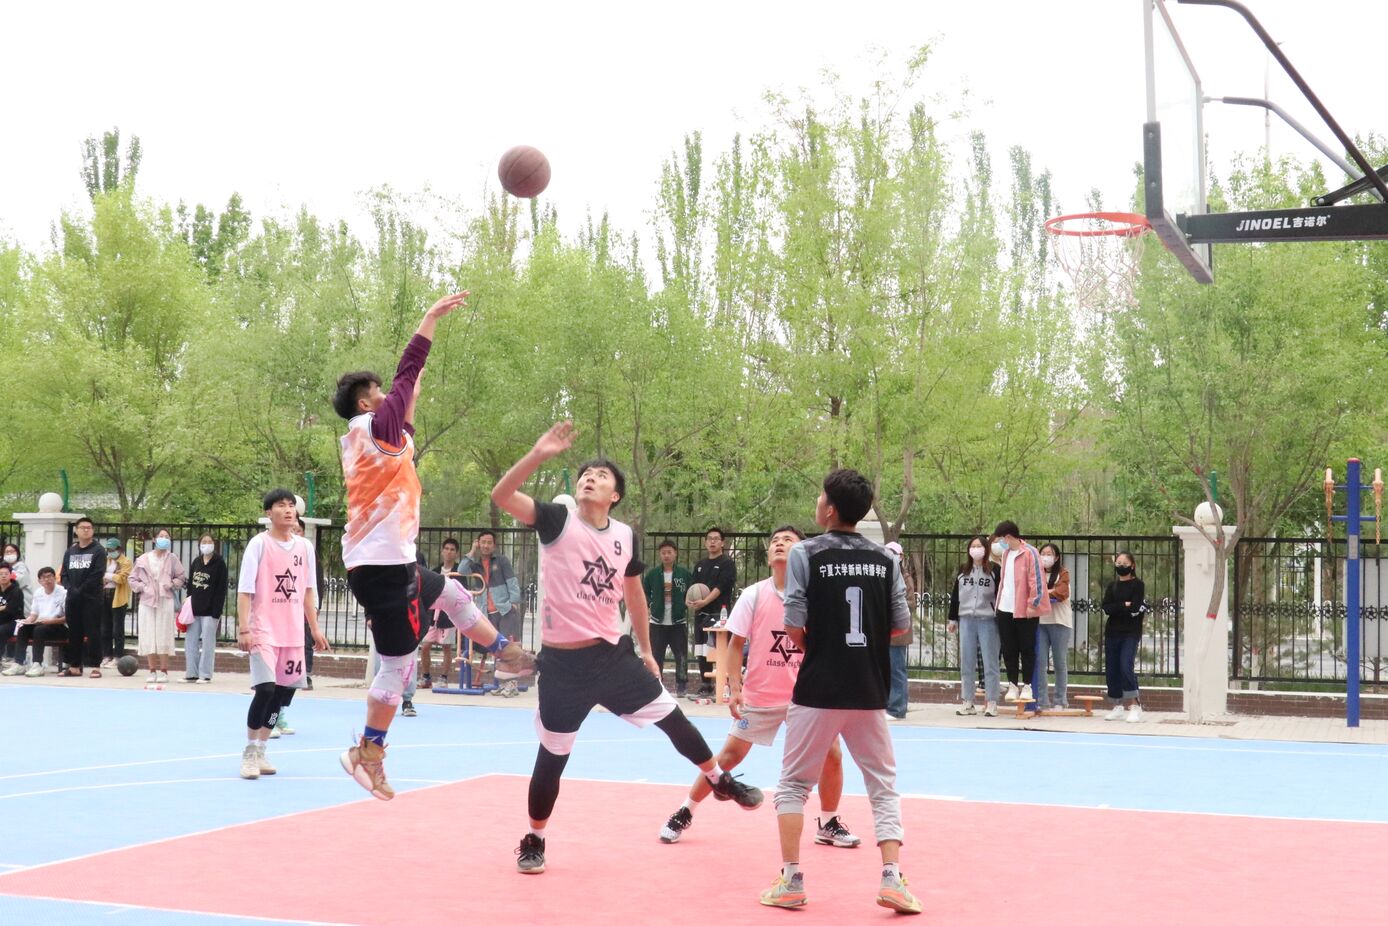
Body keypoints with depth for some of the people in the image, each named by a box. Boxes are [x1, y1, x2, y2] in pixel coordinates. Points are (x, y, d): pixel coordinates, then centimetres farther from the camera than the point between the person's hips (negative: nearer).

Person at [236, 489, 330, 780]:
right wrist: (243, 629, -15)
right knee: (265, 689, -16)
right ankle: (249, 753, -1)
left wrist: (315, 629, 13)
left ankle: (260, 752, 18)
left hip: (293, 633, 5)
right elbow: (244, 590, -8)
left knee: (283, 691, 5)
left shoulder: (304, 547, 9)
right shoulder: (259, 544, -5)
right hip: (263, 632, -5)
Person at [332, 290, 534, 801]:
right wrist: (431, 317, -10)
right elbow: (406, 374, -14)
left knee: (451, 593, 29)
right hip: (384, 565, -10)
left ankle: (507, 654, 43)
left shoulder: (367, 436, 14)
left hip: (386, 561, 10)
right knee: (398, 663, -6)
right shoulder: (373, 425, -10)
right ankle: (369, 753, 0)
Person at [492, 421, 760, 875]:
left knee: (672, 717, 12)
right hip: (563, 661, -4)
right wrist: (538, 454, -34)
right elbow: (502, 496, -23)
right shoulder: (557, 520, -9)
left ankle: (721, 781, 35)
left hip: (613, 653, 4)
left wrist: (646, 650, 20)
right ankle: (533, 842, 22)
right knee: (553, 755, 3)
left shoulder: (625, 535, 3)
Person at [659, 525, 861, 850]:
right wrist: (735, 687, -10)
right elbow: (736, 643, -1)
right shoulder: (753, 595, -5)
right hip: (759, 696, -1)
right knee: (731, 755, -1)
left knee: (832, 755, -5)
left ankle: (829, 825, 15)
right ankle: (684, 813, 16)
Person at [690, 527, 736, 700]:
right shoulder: (700, 565, 19)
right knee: (702, 653, 9)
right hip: (701, 614, 7)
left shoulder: (727, 563, -2)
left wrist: (705, 601, -22)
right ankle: (705, 687, 17)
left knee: (720, 652, -13)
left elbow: (721, 587, -13)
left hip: (719, 612, -7)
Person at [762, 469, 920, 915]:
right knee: (885, 787, 13)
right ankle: (892, 878, 1)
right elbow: (901, 625, 3)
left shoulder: (806, 553, -7)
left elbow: (794, 627, -10)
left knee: (793, 785, 12)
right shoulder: (885, 559, 3)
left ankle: (791, 881, 10)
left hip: (818, 690, -2)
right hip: (869, 693, 3)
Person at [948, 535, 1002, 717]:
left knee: (990, 662, -1)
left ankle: (991, 703, 3)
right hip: (966, 620, 4)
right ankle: (968, 702, 11)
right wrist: (953, 618, 12)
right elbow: (955, 595, 15)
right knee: (966, 663, 5)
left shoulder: (995, 570, -1)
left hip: (988, 620, -4)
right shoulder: (962, 570, 11)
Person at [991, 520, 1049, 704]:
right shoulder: (1006, 554, 12)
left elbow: (1036, 580, -14)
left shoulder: (1029, 553, -11)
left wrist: (1033, 603, -15)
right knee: (1009, 649, 7)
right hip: (1005, 609, 7)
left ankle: (1027, 686, 10)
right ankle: (1013, 685, 14)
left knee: (1027, 648, 3)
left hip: (1025, 610, -7)